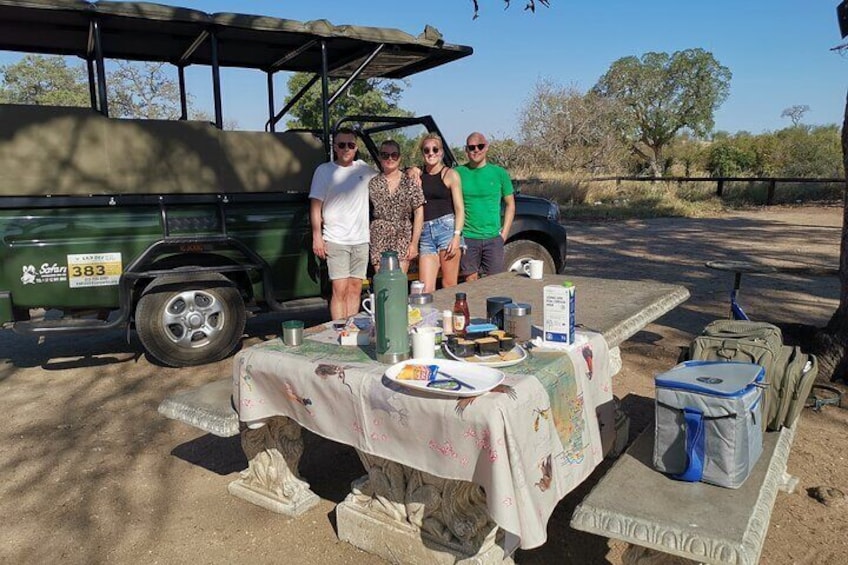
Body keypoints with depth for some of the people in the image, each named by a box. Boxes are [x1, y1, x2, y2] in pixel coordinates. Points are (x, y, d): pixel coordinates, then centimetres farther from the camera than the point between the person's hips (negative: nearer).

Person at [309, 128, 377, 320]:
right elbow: (315, 206, -2)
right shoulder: (324, 170, 0)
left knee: (355, 289, 8)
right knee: (340, 290, -7)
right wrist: (317, 237, -10)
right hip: (336, 240, -4)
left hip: (361, 239, 4)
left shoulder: (363, 168, 11)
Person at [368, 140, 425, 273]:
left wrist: (414, 243, -2)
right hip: (378, 239, 1)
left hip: (403, 238, -1)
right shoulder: (373, 183, 7)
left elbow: (419, 213, 3)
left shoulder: (410, 182, 4)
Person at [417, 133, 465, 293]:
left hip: (447, 227, -4)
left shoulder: (450, 174, 4)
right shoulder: (418, 175, 15)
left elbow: (459, 209, -1)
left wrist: (457, 236, -11)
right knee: (425, 289, -4)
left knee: (449, 286, -3)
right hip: (425, 232, 4)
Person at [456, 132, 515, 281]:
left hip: (493, 238, 0)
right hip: (467, 238, 0)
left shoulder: (499, 173, 3)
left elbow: (510, 204, 9)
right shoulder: (458, 173, 2)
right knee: (471, 280, 7)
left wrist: (504, 234, 1)